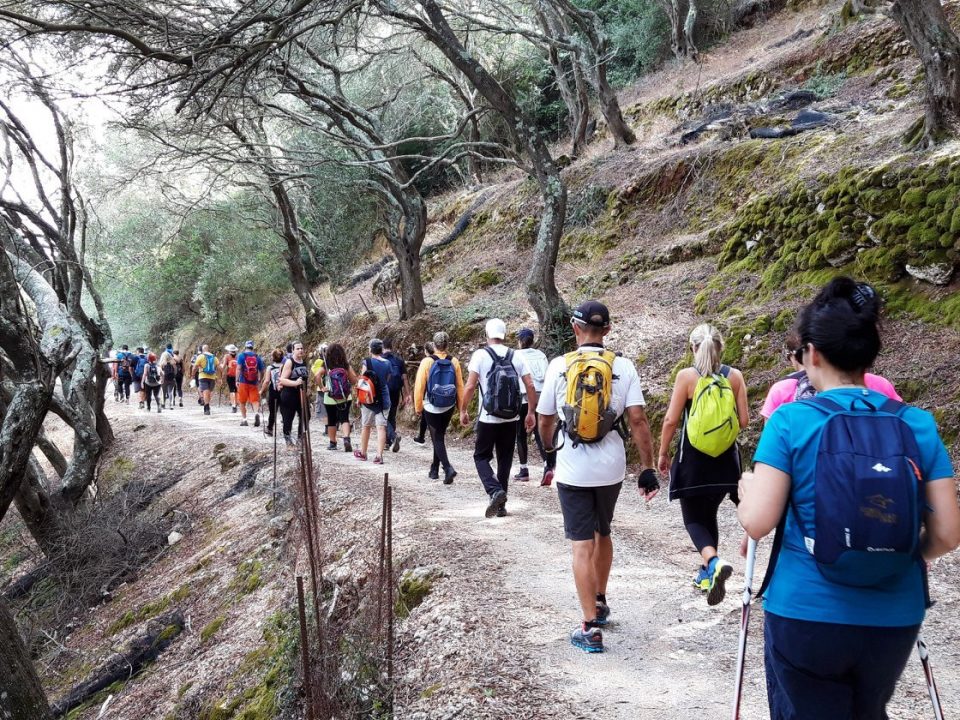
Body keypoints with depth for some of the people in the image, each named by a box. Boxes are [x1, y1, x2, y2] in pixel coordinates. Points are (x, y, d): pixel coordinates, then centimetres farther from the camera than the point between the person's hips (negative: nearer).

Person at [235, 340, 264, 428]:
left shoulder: (241, 355, 0)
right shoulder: (257, 357, 8)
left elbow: (238, 368, -11)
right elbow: (261, 371, 10)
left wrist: (237, 380, -10)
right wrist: (259, 380, 24)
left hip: (243, 382, -2)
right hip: (254, 383, 2)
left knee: (242, 402, 11)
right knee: (255, 400, 2)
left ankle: (243, 419, 13)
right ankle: (256, 413, -26)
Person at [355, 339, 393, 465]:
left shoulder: (367, 362, -9)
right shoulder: (388, 363, 2)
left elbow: (362, 381, -8)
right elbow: (387, 380, 10)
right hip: (384, 399, 2)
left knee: (366, 426, 13)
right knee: (381, 427, -1)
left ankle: (362, 453, 28)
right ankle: (379, 456, -8)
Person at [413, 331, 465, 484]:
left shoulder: (427, 362, -12)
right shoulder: (454, 362, -4)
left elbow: (419, 386, -10)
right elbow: (460, 386, 2)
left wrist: (418, 407, 1)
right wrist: (461, 407, 14)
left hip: (431, 408, -4)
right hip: (449, 407, 4)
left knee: (437, 439, 2)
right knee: (440, 436, 19)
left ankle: (448, 468, -17)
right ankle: (435, 469, 28)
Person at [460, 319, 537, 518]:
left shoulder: (480, 355, -7)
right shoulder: (515, 356, 3)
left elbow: (470, 386, -13)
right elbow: (530, 386, 0)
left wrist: (463, 411, -1)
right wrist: (531, 413, 9)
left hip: (488, 419, -3)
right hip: (511, 419, 3)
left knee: (481, 457, 10)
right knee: (505, 459, 14)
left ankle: (495, 491, -14)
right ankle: (501, 505, 16)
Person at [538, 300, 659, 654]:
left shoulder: (559, 366, -5)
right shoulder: (623, 367, -4)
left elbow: (544, 421, 4)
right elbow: (638, 420, -9)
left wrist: (552, 450, 24)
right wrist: (647, 468, -2)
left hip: (573, 468, -2)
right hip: (610, 467, 2)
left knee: (582, 545, 2)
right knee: (602, 534, 23)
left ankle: (591, 627, 0)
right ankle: (600, 603, 38)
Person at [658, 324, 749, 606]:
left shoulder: (686, 376, -10)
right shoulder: (735, 376, -2)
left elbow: (671, 419, -10)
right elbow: (743, 421, -1)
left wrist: (663, 454, 2)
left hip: (693, 460, -4)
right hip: (725, 461, 4)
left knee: (693, 518, 7)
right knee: (709, 514, 22)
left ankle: (714, 562, -19)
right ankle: (708, 573, 28)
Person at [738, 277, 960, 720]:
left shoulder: (791, 421, -12)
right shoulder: (918, 425, -3)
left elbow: (757, 523, -15)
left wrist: (746, 488, 5)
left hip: (805, 616, -3)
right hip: (893, 620, 4)